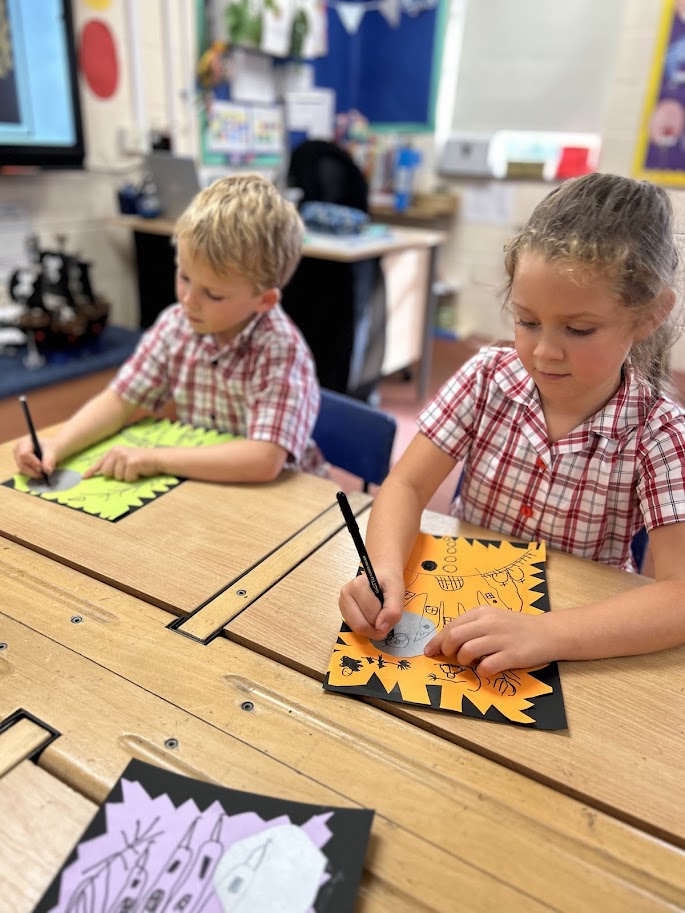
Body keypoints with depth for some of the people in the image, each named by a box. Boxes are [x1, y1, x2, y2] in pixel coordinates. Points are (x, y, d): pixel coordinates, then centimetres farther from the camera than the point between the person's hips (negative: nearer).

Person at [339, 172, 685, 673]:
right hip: (460, 608, 2)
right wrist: (384, 569, -29)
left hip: (578, 647, -1)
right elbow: (407, 485, -9)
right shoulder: (490, 376, -9)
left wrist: (544, 632, -36)